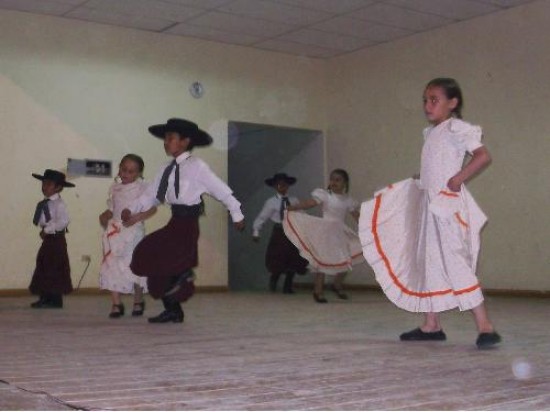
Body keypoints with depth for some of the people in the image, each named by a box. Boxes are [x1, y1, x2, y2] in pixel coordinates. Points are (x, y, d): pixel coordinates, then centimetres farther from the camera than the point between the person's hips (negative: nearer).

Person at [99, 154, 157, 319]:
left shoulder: (143, 187, -2)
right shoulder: (114, 188, 12)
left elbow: (152, 208, -6)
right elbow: (111, 209, 17)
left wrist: (137, 217, -20)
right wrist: (104, 216, -4)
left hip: (133, 231, -4)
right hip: (115, 231, 4)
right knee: (112, 266, -3)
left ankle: (138, 301, 22)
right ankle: (116, 304, 4)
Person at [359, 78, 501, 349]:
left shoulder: (456, 128, -8)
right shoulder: (431, 133, 17)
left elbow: (483, 156, -19)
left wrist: (458, 179, -18)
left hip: (447, 204, -9)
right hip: (429, 203, 10)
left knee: (454, 263, -15)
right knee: (428, 262, 11)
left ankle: (485, 327, -13)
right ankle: (431, 326, 19)